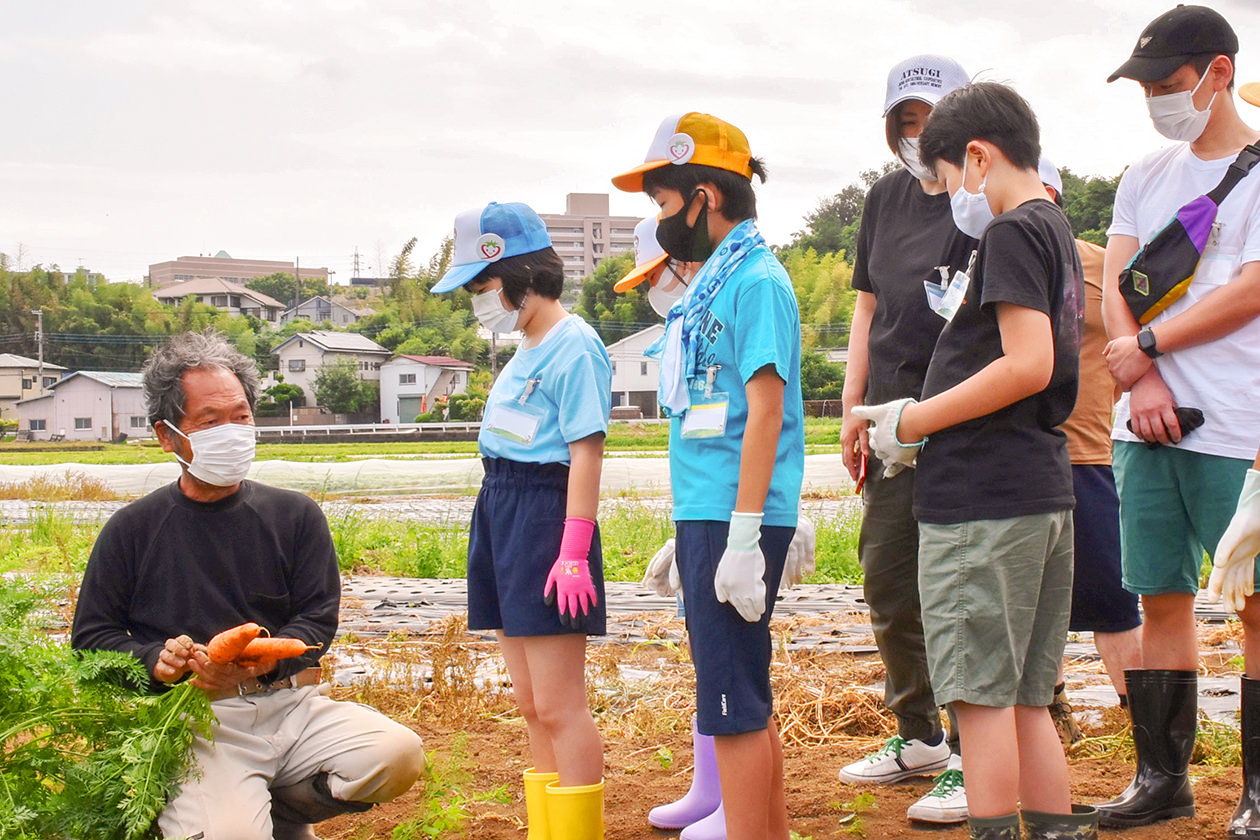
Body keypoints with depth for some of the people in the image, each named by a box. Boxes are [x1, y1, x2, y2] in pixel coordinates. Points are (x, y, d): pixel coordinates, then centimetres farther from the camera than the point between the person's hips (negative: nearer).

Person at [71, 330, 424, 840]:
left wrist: (260, 662, -16)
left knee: (398, 755, -23)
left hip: (290, 703, 3)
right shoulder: (132, 531, 9)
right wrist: (156, 661, -13)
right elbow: (91, 636, 8)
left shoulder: (294, 516, 12)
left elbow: (318, 619, 5)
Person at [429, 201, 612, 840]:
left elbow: (586, 452, -17)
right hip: (501, 512, 10)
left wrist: (574, 553, -22)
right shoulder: (528, 349, 14)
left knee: (558, 707, -7)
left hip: (545, 516, -10)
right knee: (531, 704, 14)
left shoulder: (573, 347, -12)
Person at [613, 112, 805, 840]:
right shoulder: (711, 282, 16)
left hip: (736, 523, -9)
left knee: (733, 707, -6)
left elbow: (764, 412, -17)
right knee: (746, 703, 15)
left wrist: (742, 541, -21)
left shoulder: (757, 281, -11)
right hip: (705, 515, 9)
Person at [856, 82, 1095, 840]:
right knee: (1024, 698, 13)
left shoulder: (1013, 232, -11)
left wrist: (914, 421, -13)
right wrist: (925, 423, 17)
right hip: (1043, 491, 10)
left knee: (983, 692, -4)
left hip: (983, 498, -10)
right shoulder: (1058, 232, 19)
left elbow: (1028, 366, -21)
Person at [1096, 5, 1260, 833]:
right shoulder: (1146, 176, 15)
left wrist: (1148, 346, -8)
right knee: (1161, 600, 9)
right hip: (1147, 423, 6)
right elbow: (1116, 286, 9)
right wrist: (1143, 380, -6)